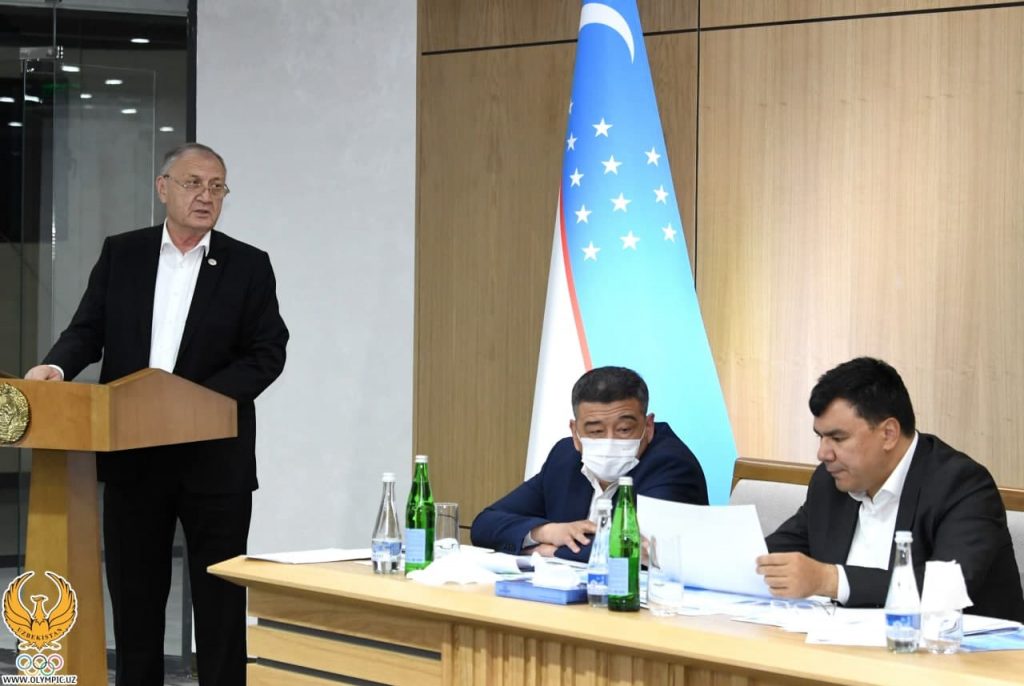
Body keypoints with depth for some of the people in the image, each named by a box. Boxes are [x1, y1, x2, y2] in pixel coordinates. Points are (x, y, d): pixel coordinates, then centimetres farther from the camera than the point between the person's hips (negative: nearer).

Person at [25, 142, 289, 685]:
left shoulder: (248, 266, 1)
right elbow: (88, 330, 3)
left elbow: (267, 354, -3)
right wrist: (57, 365, -19)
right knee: (134, 591, 10)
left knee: (220, 599, 2)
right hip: (131, 453, 2)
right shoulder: (121, 254, 7)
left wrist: (203, 398, -17)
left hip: (213, 455, -2)